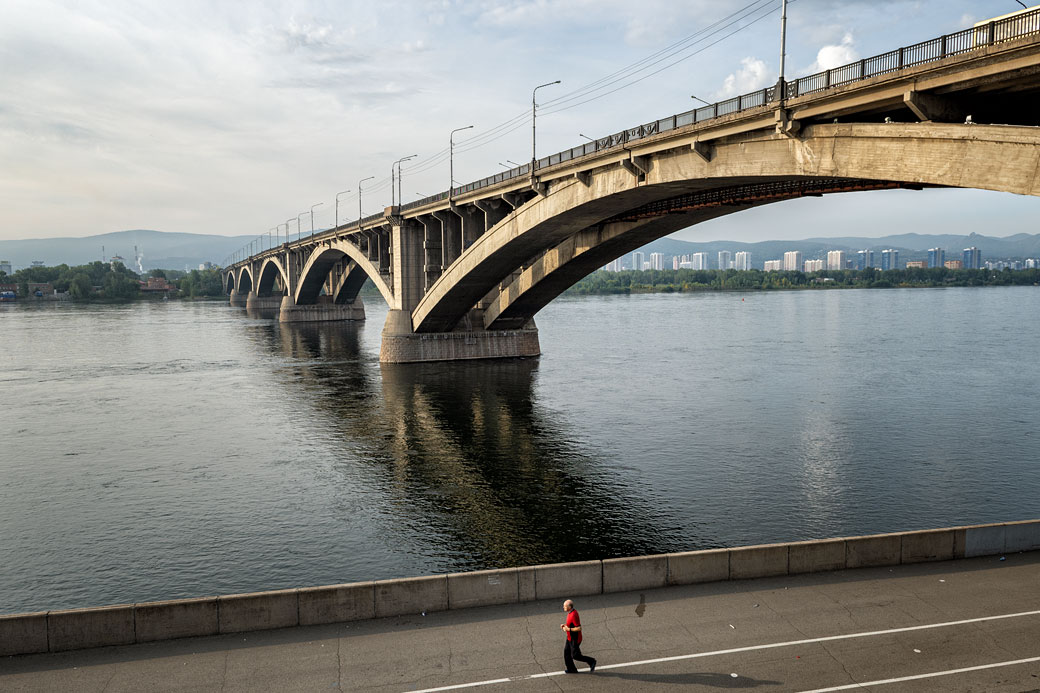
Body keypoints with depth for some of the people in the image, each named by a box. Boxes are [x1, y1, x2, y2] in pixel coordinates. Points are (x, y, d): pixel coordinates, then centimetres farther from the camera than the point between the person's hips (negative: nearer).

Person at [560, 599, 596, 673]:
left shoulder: (573, 615, -31)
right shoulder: (571, 612, 1)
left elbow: (579, 628, -31)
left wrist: (568, 629, -25)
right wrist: (565, 625, 4)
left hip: (575, 639, -9)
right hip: (570, 637, 9)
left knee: (575, 655, 2)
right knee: (566, 652, 12)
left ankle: (591, 661, 16)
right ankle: (571, 669, 22)